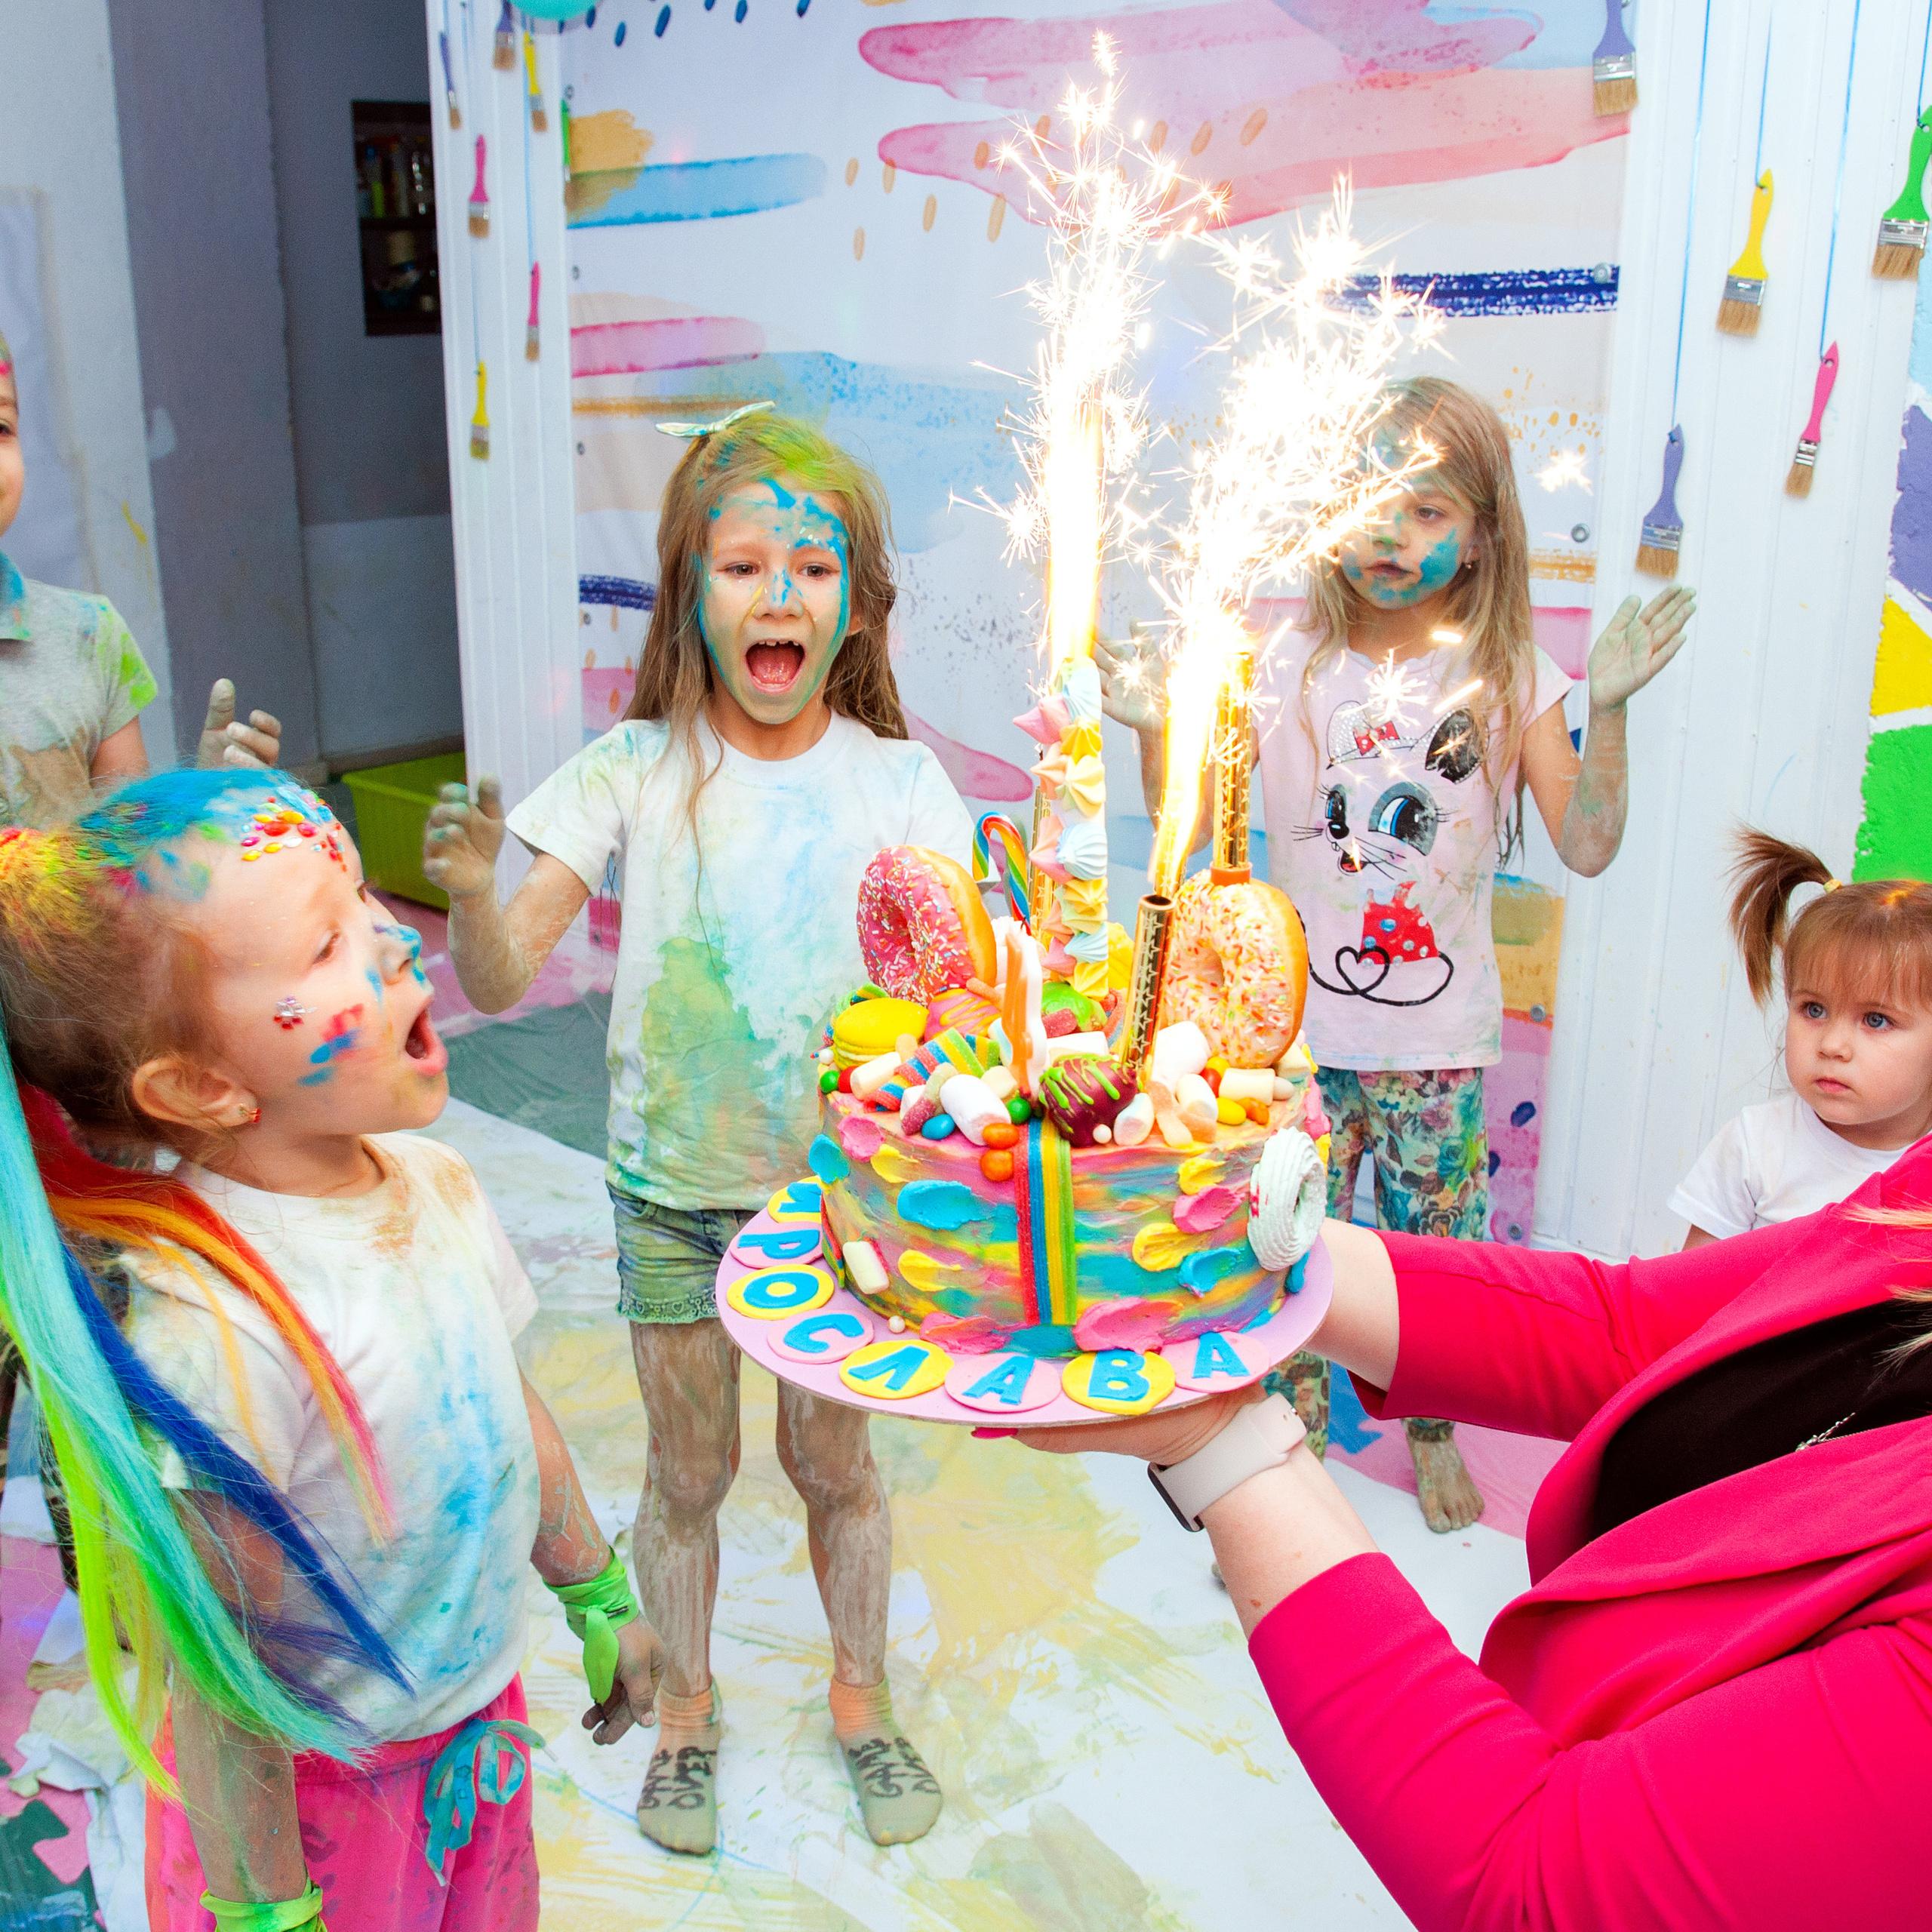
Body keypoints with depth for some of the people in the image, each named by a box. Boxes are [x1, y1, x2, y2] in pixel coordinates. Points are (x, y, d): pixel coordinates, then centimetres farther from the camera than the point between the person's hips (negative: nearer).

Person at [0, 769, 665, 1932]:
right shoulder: (206, 1343, -33)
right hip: (316, 1783, -6)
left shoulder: (434, 1183, -10)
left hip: (482, 1703, 7)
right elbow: (218, 1681, -23)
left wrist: (600, 1600, 16)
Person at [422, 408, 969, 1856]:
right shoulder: (636, 772, -10)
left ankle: (861, 1693, 41)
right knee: (689, 1471, 14)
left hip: (842, 1181, 0)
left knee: (834, 1461, 14)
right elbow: (501, 985, -14)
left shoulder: (896, 779, -7)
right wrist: (473, 891, -34)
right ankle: (687, 1706, 40)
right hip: (675, 1187, 0)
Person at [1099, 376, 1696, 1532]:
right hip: (1302, 1026, 0)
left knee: (1437, 1239, 14)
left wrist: (1608, 707, -19)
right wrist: (1155, 727, -17)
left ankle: (1433, 1433, 39)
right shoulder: (1290, 670, -3)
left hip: (1440, 1033, 0)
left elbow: (1588, 846, -9)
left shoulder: (1509, 679, -4)